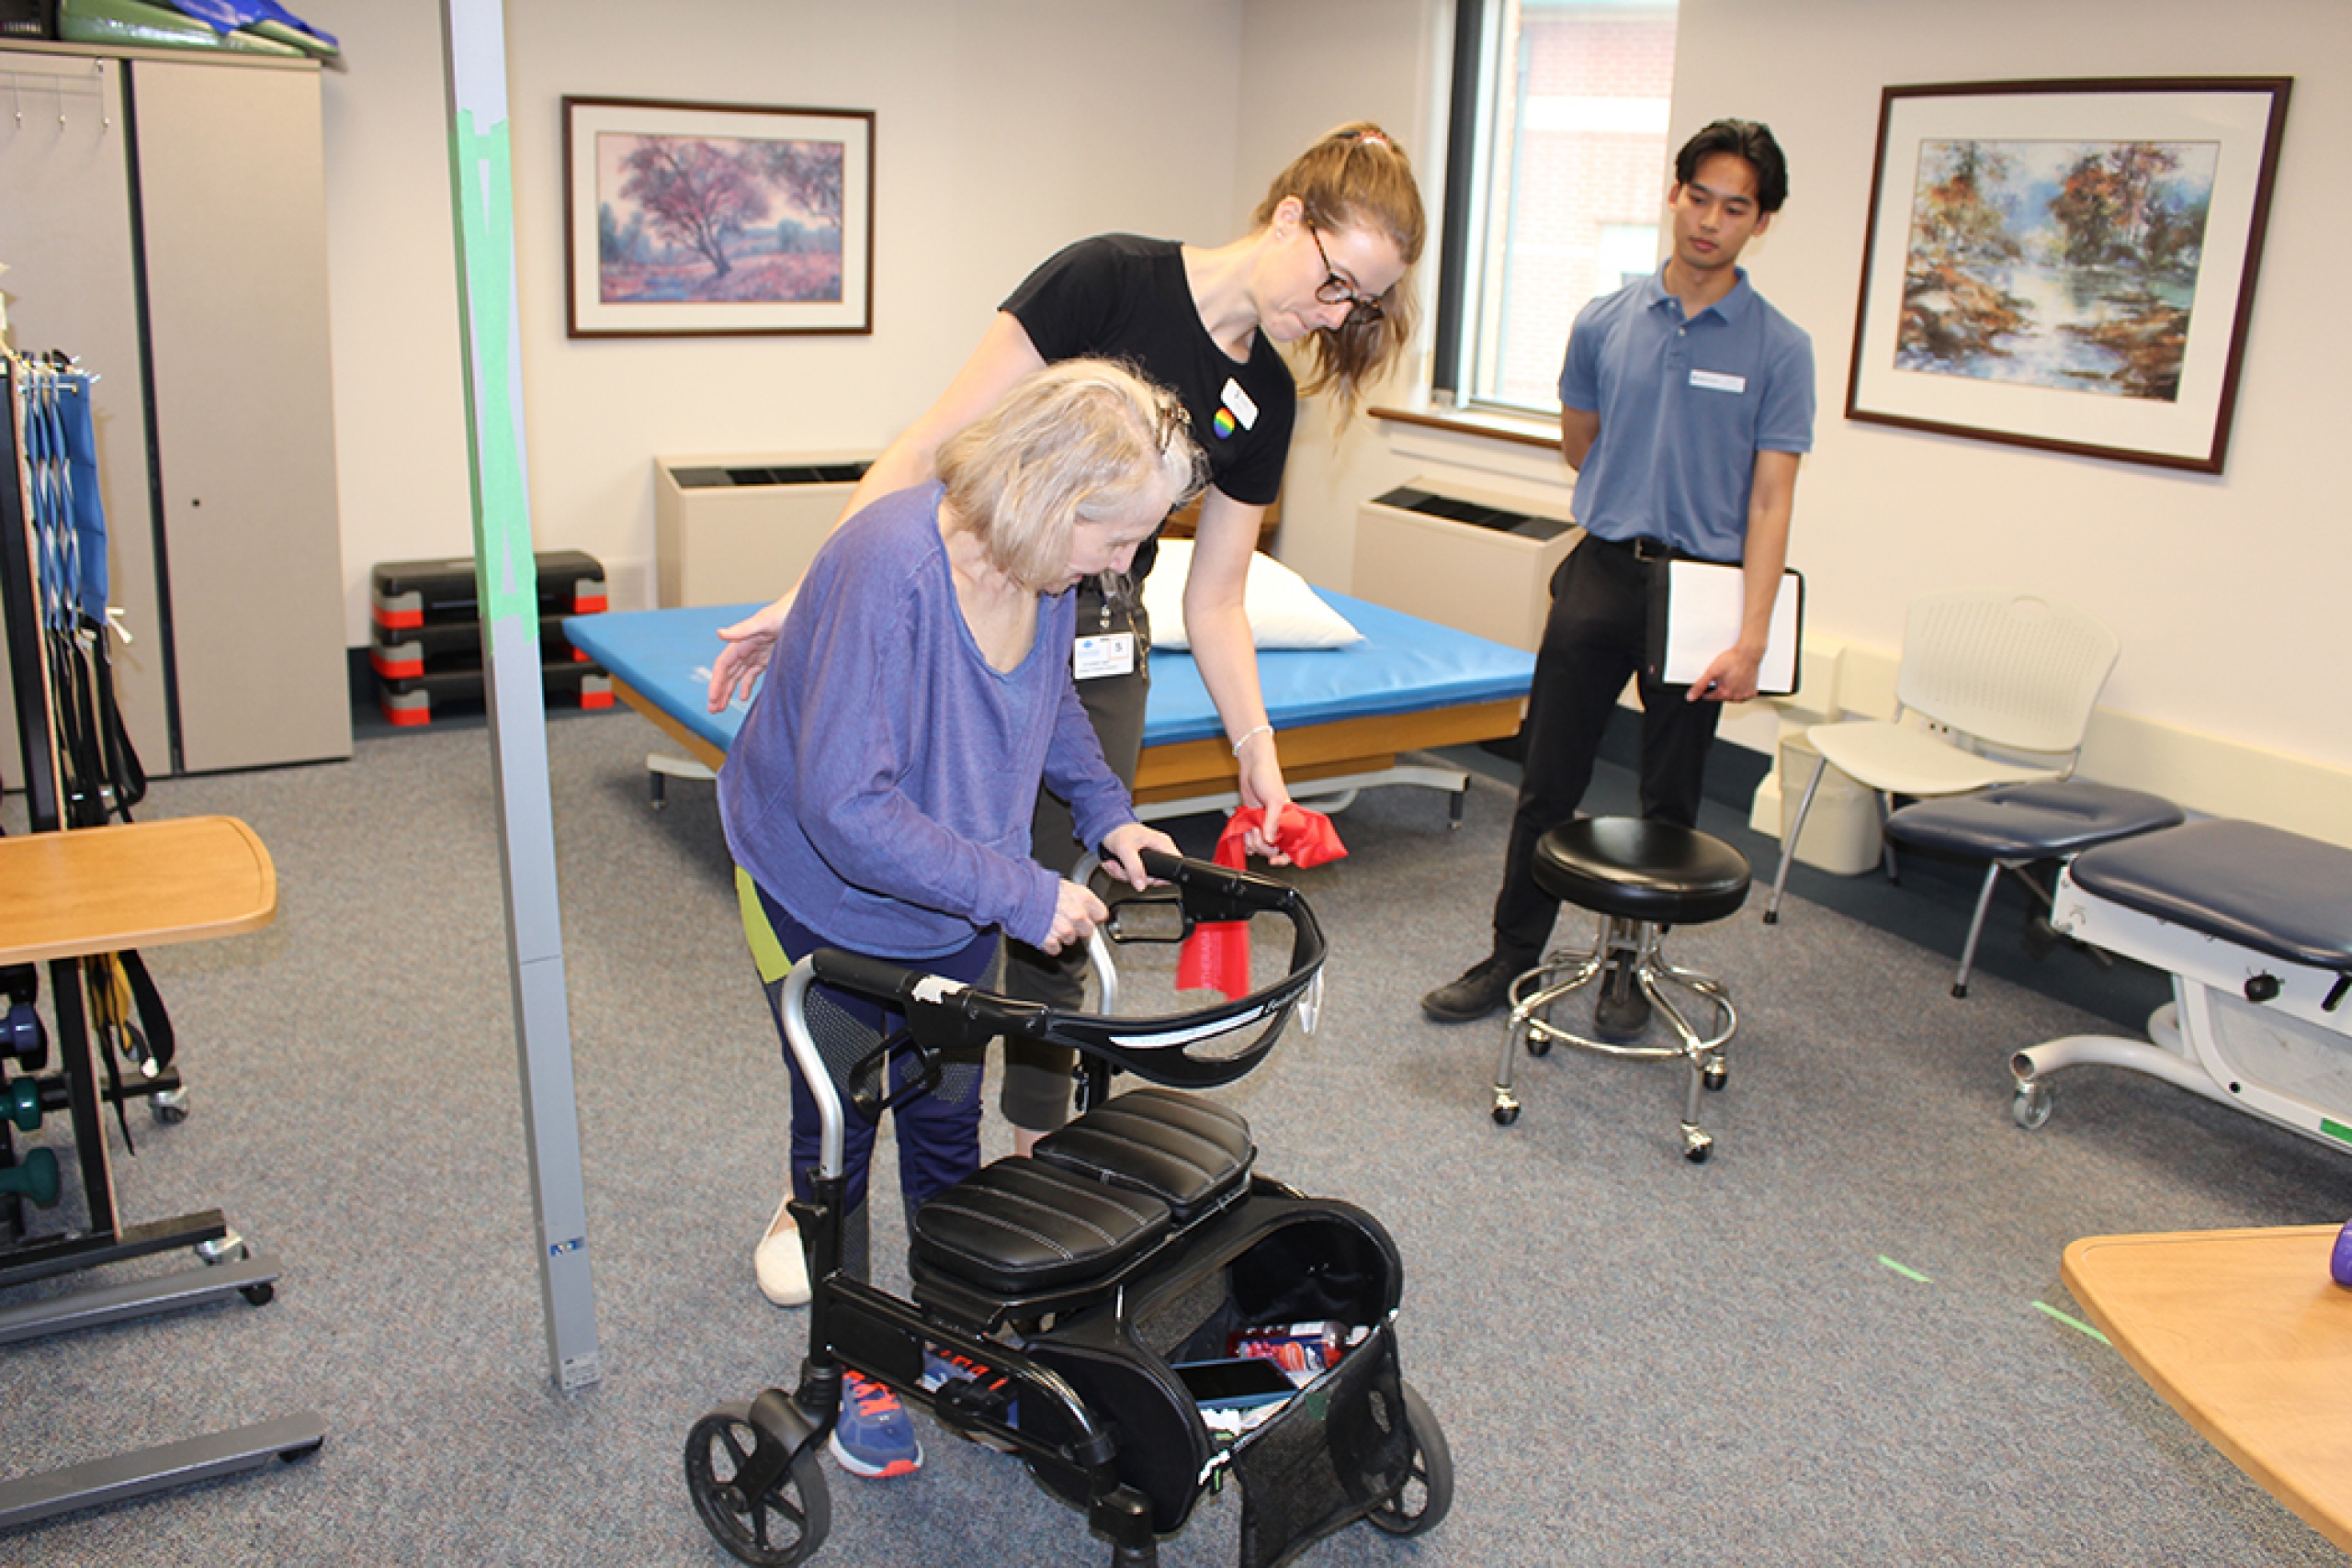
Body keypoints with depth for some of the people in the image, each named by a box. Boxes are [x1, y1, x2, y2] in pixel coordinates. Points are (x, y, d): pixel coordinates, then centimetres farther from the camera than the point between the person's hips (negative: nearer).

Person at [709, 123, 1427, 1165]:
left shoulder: (1266, 400, 4)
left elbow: (1212, 603, 10)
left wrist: (1256, 749, 2)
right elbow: (933, 447, -16)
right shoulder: (1109, 278, -13)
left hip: (1100, 658, 5)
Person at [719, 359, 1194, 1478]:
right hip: (823, 892, -5)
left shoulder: (1047, 565, -15)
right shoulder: (887, 569, -37)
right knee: (839, 1127, 11)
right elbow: (848, 810, -37)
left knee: (947, 1116, 17)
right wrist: (1022, 894, -34)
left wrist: (1107, 813, -2)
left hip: (952, 897, 6)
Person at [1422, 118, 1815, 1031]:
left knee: (1669, 800, 9)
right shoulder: (1604, 324, 3)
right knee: (1548, 781, 4)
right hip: (1602, 572, 2)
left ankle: (1632, 966, 24)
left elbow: (1771, 499, -10)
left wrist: (1751, 635, -16)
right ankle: (1515, 956, 17)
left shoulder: (1778, 349, -4)